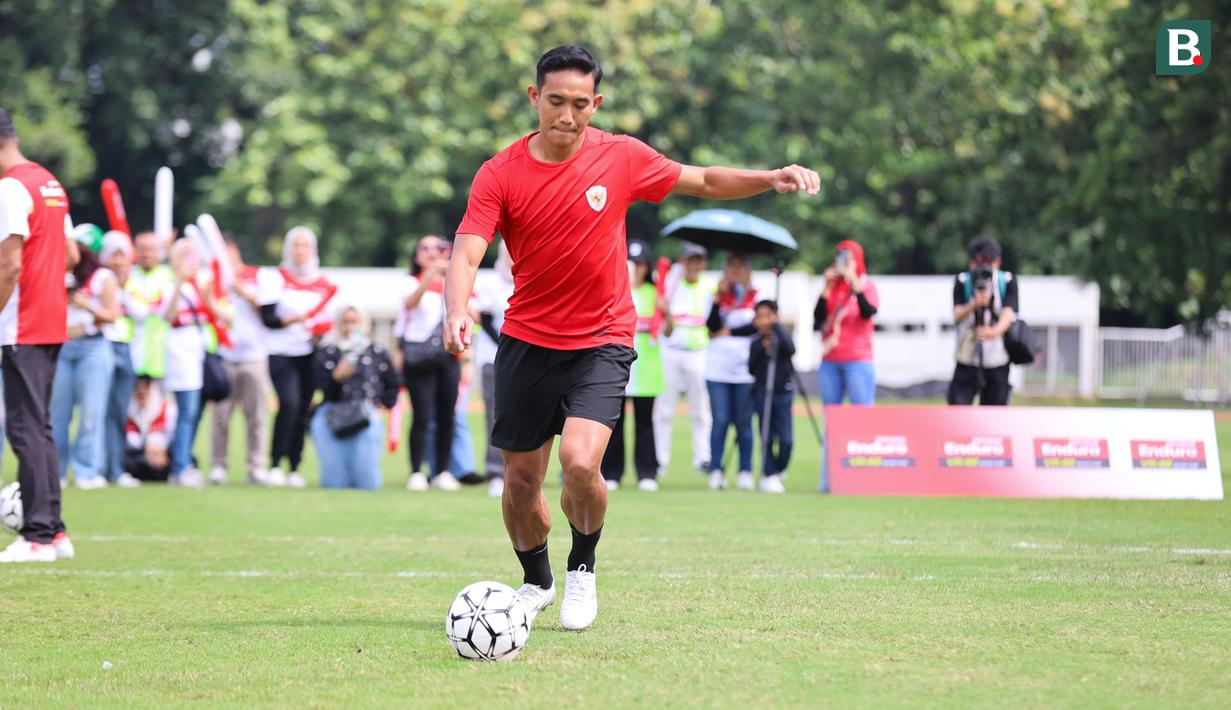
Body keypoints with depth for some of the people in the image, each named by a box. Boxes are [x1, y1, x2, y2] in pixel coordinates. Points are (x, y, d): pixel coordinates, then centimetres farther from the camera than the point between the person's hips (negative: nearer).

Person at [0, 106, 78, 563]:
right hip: (53, 323, 9)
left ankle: (38, 536, -9)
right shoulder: (51, 183, 14)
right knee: (39, 427, 14)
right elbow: (70, 255, 20)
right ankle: (53, 530, 15)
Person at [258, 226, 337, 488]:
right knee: (289, 405, -20)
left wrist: (323, 329, -1)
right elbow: (268, 318, -6)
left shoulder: (322, 282, 12)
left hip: (311, 353, 4)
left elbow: (328, 318, 20)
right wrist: (293, 319, -21)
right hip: (282, 352, -4)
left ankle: (294, 468, 8)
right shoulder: (275, 278, 1)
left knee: (303, 410, 1)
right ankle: (275, 466, -15)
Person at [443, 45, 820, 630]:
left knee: (580, 462, -22)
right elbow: (466, 255, -16)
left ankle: (583, 570, 5)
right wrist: (458, 312, -37)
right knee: (521, 481, 6)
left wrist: (771, 178, -8)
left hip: (602, 343, -1)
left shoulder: (622, 158, -5)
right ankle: (536, 582, 35)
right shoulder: (500, 175, -8)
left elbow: (705, 182, 9)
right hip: (526, 341, 1)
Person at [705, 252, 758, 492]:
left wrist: (729, 332, -5)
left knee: (744, 422, 0)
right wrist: (718, 297, -10)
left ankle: (745, 472, 5)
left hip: (745, 370, -1)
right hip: (718, 368, 1)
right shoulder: (720, 296, 11)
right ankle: (716, 472, 0)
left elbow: (757, 326, -6)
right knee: (720, 421, -2)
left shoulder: (756, 297, 7)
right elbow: (712, 326, -3)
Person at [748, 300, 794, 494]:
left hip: (783, 392, -1)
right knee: (767, 438, -1)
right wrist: (762, 349, -11)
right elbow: (751, 369, 0)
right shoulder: (756, 343, 6)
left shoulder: (782, 336, 2)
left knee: (786, 439, -6)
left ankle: (779, 471, 14)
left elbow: (791, 350, -20)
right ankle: (769, 476, 6)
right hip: (762, 393, 1)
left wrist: (776, 326, -18)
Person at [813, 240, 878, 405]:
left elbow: (869, 312, -15)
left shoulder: (867, 286, 5)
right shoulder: (832, 288, 13)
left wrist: (854, 284, -20)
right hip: (829, 362, 4)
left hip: (857, 361, -4)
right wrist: (827, 287, -4)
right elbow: (818, 319, 1)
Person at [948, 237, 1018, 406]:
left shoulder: (1007, 281, -4)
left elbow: (1008, 314, -17)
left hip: (997, 362, 1)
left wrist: (995, 331, -39)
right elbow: (957, 316, -15)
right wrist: (974, 305, -37)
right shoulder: (962, 281, -4)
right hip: (967, 361, -1)